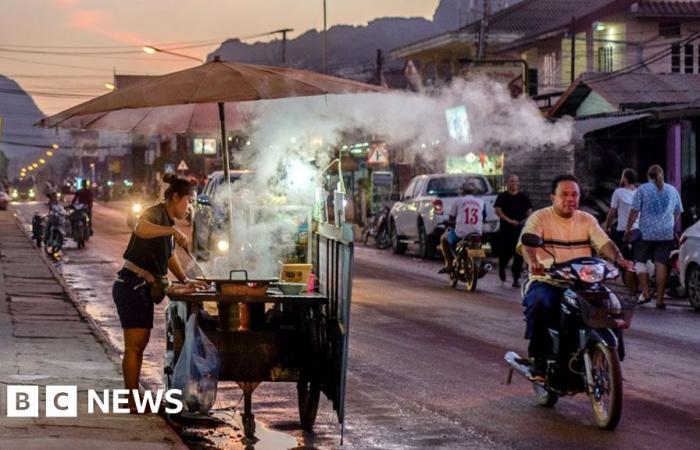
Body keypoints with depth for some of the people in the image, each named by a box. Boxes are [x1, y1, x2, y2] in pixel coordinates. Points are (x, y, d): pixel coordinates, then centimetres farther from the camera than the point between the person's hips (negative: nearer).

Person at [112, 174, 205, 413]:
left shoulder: (169, 222, 16)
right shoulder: (155, 213, -14)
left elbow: (170, 256, 26)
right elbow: (141, 228, -39)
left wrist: (184, 280, 14)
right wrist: (173, 230, -36)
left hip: (143, 288, 10)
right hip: (131, 285, -10)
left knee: (139, 344, 13)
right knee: (134, 345, -7)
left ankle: (134, 398, 20)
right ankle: (132, 401, -4)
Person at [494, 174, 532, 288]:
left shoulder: (523, 197, 13)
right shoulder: (502, 197, 5)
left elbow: (529, 210, 11)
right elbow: (497, 210, -6)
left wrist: (527, 219, -12)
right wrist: (509, 220, -19)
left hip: (520, 228, 2)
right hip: (506, 229, -2)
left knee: (519, 254, -4)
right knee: (505, 252, 1)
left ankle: (516, 278, 0)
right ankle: (502, 268, 32)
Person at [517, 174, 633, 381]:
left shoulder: (587, 220, 14)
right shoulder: (540, 218, 1)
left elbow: (604, 242, 0)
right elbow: (525, 242, -16)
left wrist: (620, 259, -22)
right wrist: (533, 262, -39)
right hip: (546, 282, -4)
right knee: (538, 303, -36)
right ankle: (539, 361, -25)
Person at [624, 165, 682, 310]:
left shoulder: (642, 189, 1)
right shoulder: (672, 190, 12)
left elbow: (634, 211, -3)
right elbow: (677, 213, 18)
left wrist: (628, 229, 5)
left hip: (646, 232, -3)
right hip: (667, 233, 3)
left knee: (640, 260, 12)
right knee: (661, 264, 0)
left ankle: (645, 292, 0)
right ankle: (660, 299, -4)